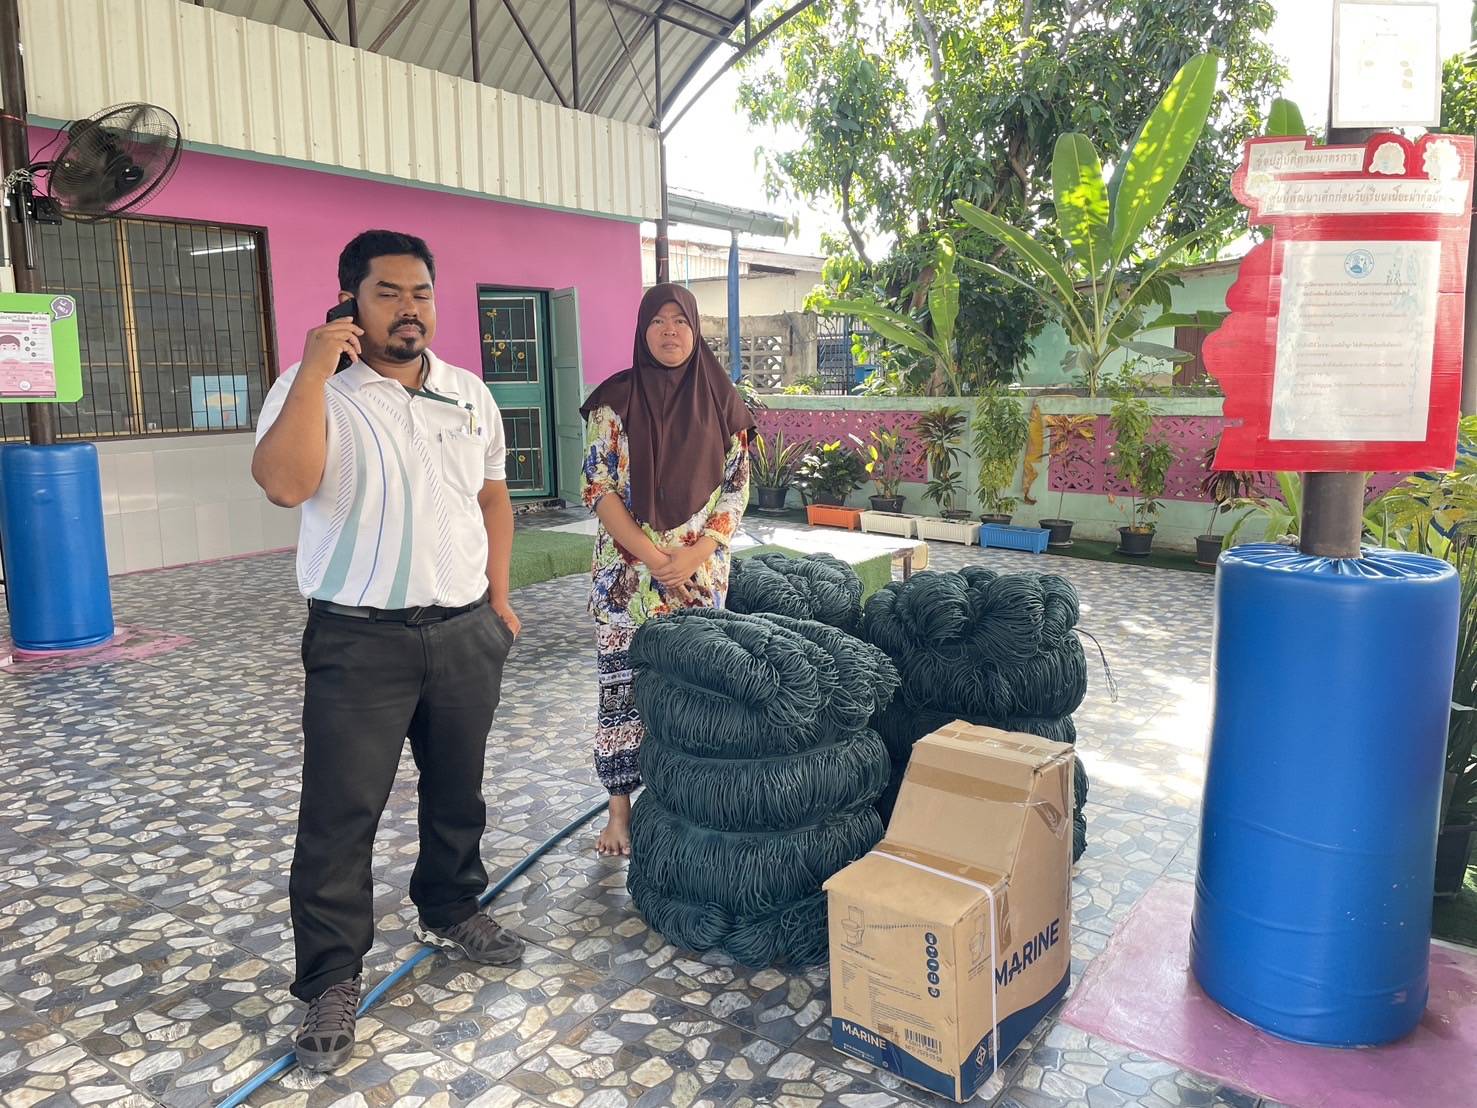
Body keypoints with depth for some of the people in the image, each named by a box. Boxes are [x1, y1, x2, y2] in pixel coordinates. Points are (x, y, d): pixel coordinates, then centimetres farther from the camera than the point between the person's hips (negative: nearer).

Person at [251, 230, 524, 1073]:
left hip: (467, 631, 5)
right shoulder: (315, 390, -7)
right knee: (340, 813, 3)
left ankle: (452, 911, 41)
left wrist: (498, 595, 10)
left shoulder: (471, 394, 8)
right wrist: (316, 367, -24)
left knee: (458, 791, 18)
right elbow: (283, 483, -25)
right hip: (360, 641, -4)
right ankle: (332, 980, 19)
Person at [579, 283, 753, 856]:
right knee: (624, 682, 2)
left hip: (703, 571, 1)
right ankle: (621, 805, 15)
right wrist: (654, 557, -14)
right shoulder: (615, 400, -1)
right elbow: (599, 488, -5)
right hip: (628, 571, -1)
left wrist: (694, 555, -11)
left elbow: (737, 487, 2)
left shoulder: (721, 402, 3)